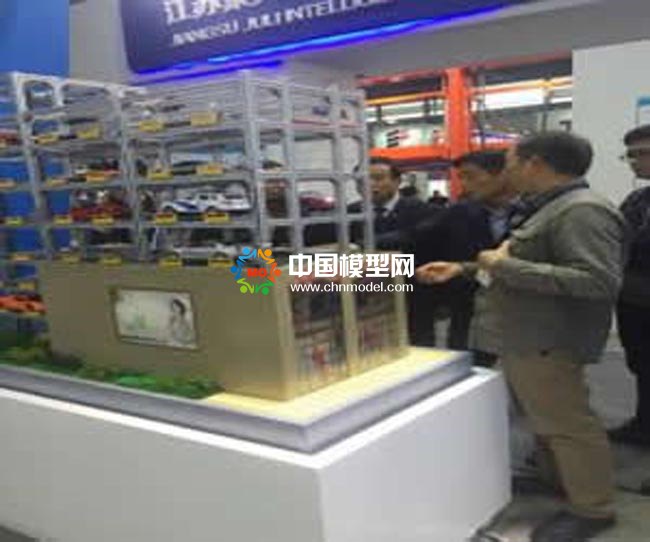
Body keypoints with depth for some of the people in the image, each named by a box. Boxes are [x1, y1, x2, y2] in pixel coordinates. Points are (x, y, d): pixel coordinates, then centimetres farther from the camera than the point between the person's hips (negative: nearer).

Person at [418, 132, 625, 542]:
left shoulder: (582, 211, -21)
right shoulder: (550, 208, 13)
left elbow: (600, 280, -31)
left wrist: (506, 267, -27)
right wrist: (463, 269, 16)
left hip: (543, 341, -10)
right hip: (525, 336, 10)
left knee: (567, 423, 2)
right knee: (549, 420, 22)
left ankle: (593, 509, 17)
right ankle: (558, 479, 39)